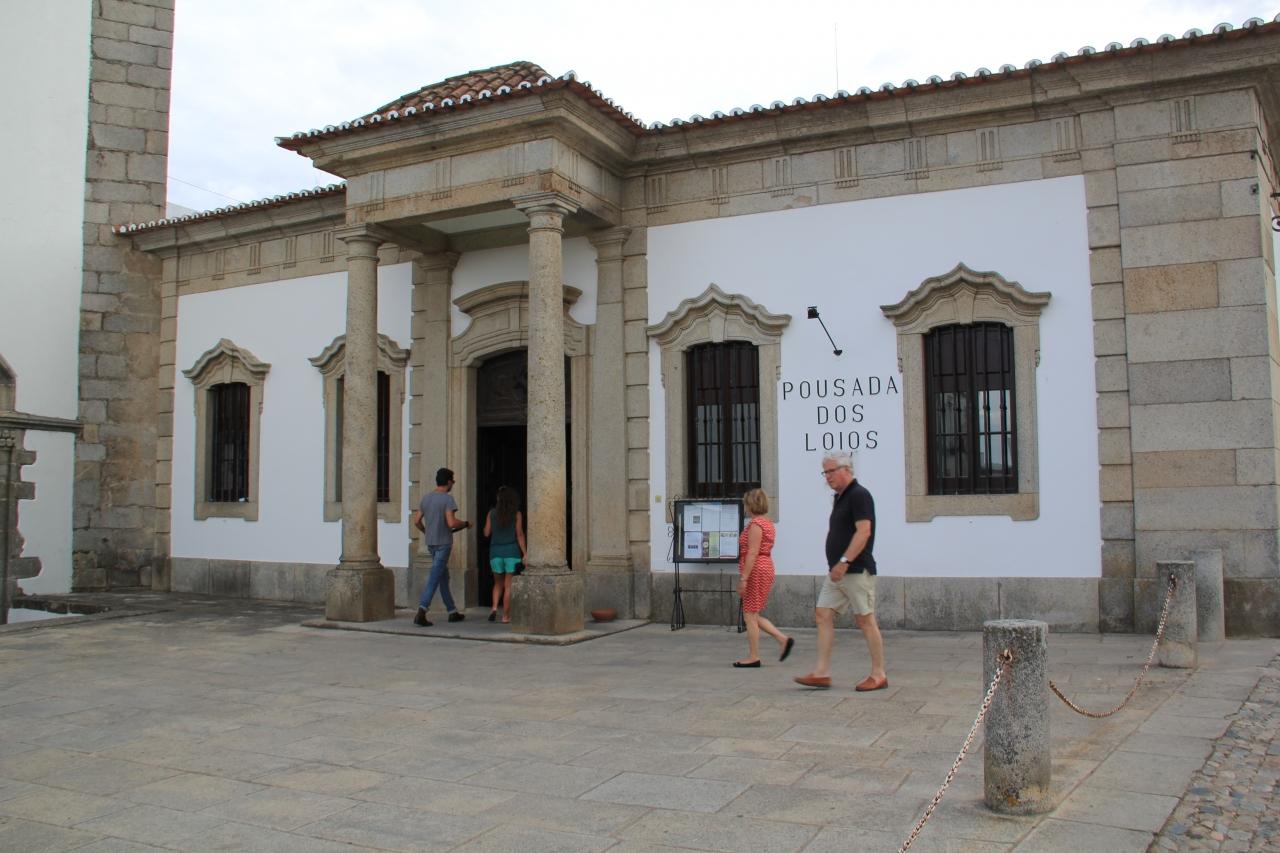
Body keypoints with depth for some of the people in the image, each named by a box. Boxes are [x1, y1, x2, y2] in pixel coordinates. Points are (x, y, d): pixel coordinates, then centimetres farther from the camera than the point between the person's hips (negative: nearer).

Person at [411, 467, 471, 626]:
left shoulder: (426, 498, 9)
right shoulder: (448, 499, -13)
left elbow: (416, 521, 11)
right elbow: (451, 523, -22)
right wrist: (466, 524, -5)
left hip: (431, 543, 8)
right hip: (443, 543, -8)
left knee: (444, 577, 15)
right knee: (434, 579, -9)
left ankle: (452, 612, 22)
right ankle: (421, 613, -16)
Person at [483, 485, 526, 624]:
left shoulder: (492, 513, 1)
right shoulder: (516, 514, -4)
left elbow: (486, 533, 4)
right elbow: (519, 535, -6)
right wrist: (525, 553, -3)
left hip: (495, 551, 2)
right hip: (512, 552, -2)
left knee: (498, 583, 18)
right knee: (508, 586, 5)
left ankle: (494, 608, -4)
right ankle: (506, 616, 5)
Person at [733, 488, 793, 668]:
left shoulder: (755, 524, -14)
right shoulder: (767, 523, 15)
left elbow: (752, 553, -20)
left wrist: (743, 578, -20)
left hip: (756, 571, -10)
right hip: (766, 568, 10)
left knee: (750, 616, -1)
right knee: (753, 615, 15)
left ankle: (753, 657, 4)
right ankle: (783, 639, 9)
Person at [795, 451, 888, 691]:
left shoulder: (859, 495, -12)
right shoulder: (840, 498, 17)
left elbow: (864, 532, -21)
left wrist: (844, 562, -25)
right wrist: (838, 565, 19)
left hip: (856, 571, -10)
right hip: (837, 572, 10)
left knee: (865, 620, -2)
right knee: (822, 615, 4)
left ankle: (879, 675, 8)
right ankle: (822, 673, 5)